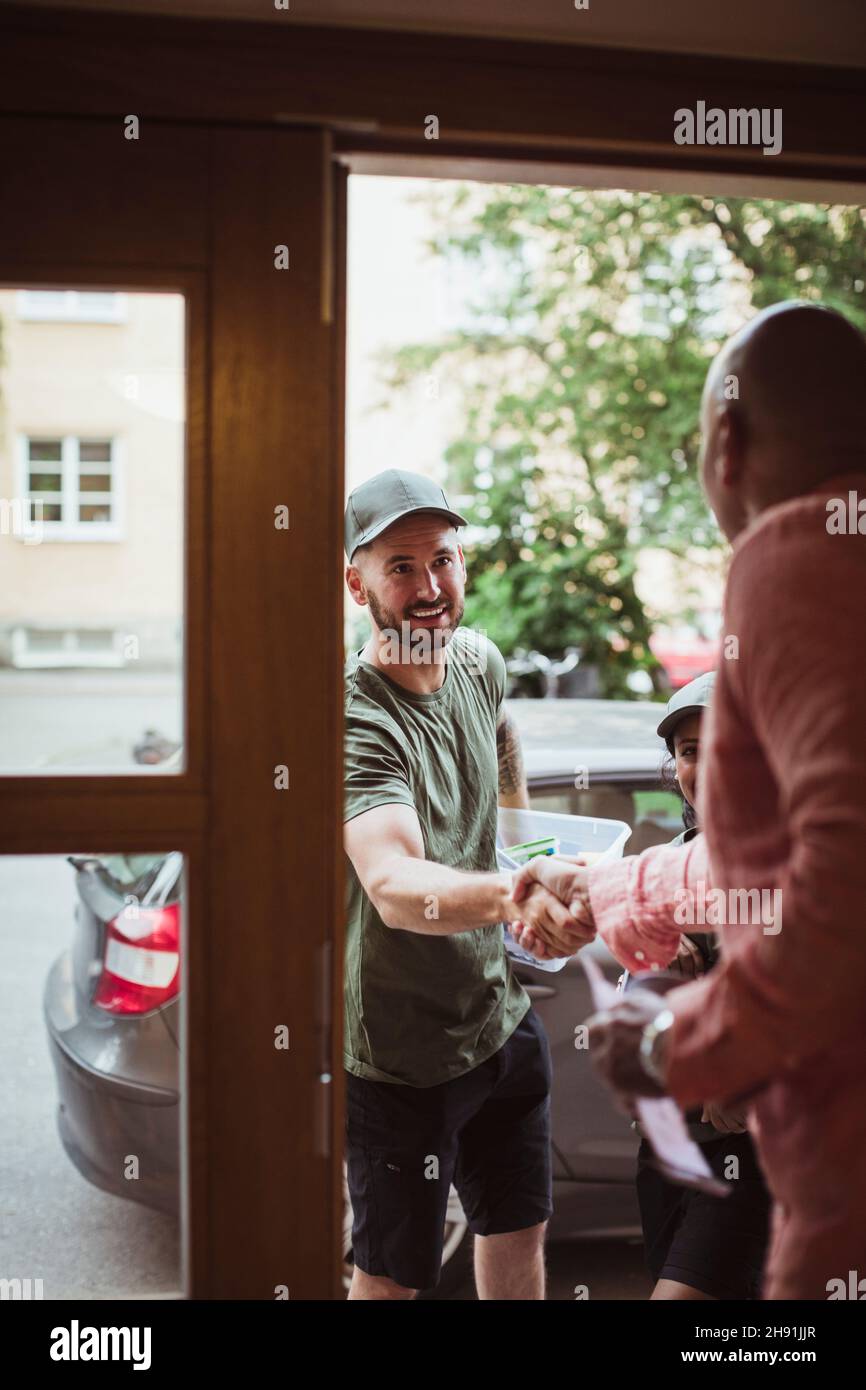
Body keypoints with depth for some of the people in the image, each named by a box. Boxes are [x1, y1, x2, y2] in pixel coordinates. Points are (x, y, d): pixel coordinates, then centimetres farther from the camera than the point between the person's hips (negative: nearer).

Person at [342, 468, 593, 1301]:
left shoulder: (478, 661, -4)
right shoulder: (355, 719, -27)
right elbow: (393, 888, -44)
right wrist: (508, 894, -62)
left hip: (502, 1018, 7)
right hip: (401, 1054, -7)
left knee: (519, 1230, 23)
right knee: (392, 1275, 11)